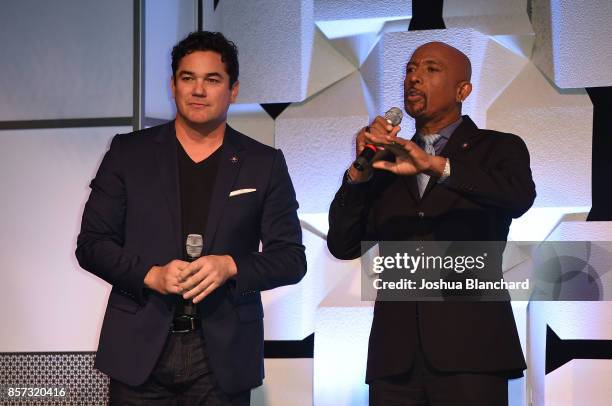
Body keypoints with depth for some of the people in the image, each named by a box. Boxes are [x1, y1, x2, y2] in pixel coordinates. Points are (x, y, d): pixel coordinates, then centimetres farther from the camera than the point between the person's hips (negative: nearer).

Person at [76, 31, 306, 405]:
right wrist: (150, 275, -13)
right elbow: (91, 243, 4)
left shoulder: (264, 164, 6)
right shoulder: (129, 152, 6)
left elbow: (291, 258, 3)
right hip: (140, 350, 0)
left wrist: (230, 266, -15)